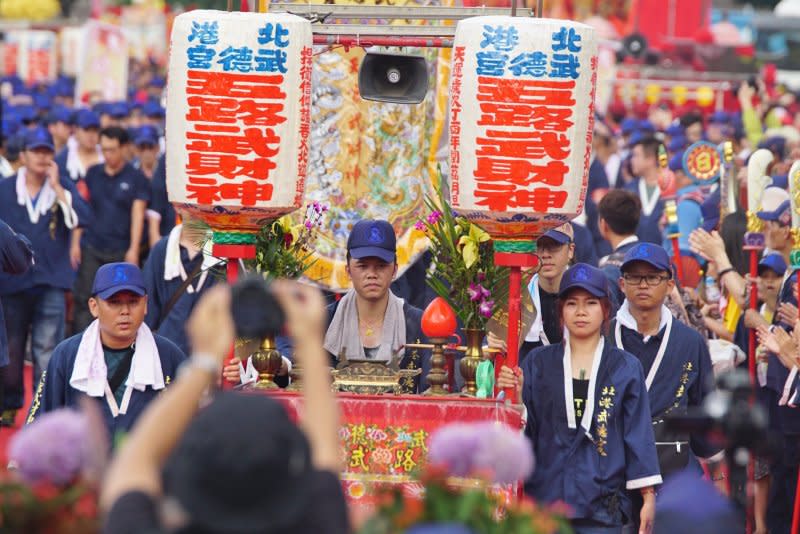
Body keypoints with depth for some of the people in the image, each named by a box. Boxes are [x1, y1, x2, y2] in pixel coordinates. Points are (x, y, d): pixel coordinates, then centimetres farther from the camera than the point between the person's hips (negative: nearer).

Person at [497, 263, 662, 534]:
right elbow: (526, 429, 8)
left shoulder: (626, 367, 6)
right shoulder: (538, 362, 9)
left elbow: (638, 433, 5)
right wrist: (516, 397, -11)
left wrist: (648, 496, 0)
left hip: (601, 506, -2)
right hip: (545, 496, 2)